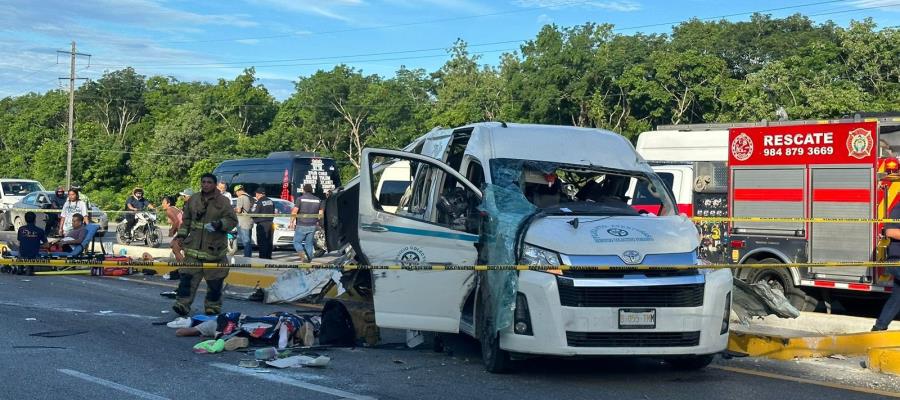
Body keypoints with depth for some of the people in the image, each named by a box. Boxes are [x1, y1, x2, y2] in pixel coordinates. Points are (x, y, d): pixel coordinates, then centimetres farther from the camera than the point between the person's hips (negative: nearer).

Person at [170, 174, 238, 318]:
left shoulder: (223, 202, -3)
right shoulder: (193, 200, 9)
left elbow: (232, 220, -5)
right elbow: (186, 220, 17)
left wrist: (219, 224, -22)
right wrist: (181, 235, 8)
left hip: (214, 248, -3)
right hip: (194, 248, 3)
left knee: (214, 281, 5)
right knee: (187, 276, -6)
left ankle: (213, 306, 17)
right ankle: (182, 304, -5)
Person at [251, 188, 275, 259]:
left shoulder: (258, 203, -13)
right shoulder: (271, 201, 9)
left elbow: (253, 213, -14)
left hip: (262, 224, -7)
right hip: (270, 223, 7)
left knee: (262, 243, -4)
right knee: (269, 242, 13)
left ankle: (262, 257, -6)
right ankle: (268, 257, 19)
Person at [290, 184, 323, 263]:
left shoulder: (300, 199, -8)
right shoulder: (318, 200, 6)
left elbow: (294, 212, -14)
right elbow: (321, 213, 9)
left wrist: (292, 222, -5)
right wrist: (318, 222, 21)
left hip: (301, 226, -4)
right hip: (312, 226, 4)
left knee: (297, 242, 6)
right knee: (309, 243, 12)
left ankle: (303, 255, -14)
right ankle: (309, 259, 8)